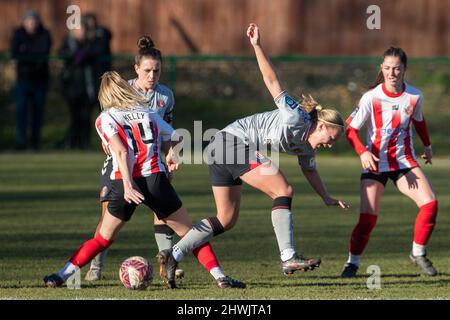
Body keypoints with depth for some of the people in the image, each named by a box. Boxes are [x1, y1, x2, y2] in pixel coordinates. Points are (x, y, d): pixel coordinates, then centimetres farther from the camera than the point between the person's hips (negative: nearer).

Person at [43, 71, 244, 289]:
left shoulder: (105, 119, 8)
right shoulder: (149, 114, 18)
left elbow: (121, 151, -8)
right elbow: (178, 141, 21)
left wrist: (128, 186, -17)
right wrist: (172, 156, 41)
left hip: (124, 184, 0)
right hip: (155, 180, 1)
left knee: (103, 239, 15)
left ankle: (62, 275, 12)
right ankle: (219, 277, -3)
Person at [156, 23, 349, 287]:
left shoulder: (306, 146, 13)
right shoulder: (296, 118, -13)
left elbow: (310, 170, 31)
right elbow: (272, 82, -18)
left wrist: (327, 198, 27)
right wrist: (258, 47, -26)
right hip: (237, 141, -10)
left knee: (226, 220, 10)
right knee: (284, 191, -15)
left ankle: (173, 255, 10)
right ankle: (289, 258, -21)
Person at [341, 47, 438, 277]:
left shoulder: (414, 96, -5)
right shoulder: (371, 97, -15)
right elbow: (351, 128, -11)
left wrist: (427, 145, 27)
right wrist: (362, 152, -27)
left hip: (405, 161, 3)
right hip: (375, 163, -3)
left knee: (430, 204, -14)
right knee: (368, 217, -13)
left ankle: (418, 254, 6)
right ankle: (352, 262, 7)